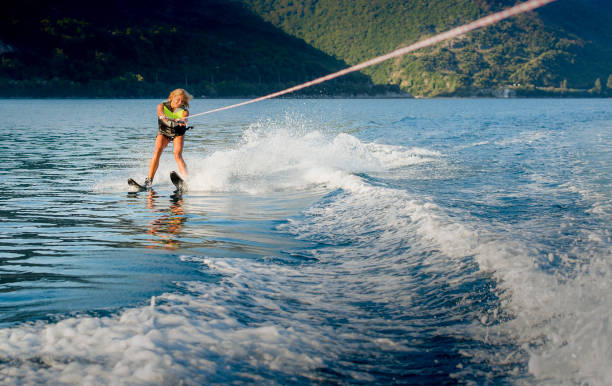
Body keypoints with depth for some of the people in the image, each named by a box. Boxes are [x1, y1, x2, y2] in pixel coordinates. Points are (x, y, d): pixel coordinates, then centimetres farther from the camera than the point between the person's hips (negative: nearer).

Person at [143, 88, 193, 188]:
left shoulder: (184, 111, -20)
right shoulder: (162, 106, -18)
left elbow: (184, 120, -42)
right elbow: (160, 113, -40)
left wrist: (181, 122, -66)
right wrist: (164, 117, -63)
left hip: (178, 133, -1)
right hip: (163, 132, 1)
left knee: (177, 154, -24)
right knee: (157, 152, -22)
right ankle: (149, 180, -21)